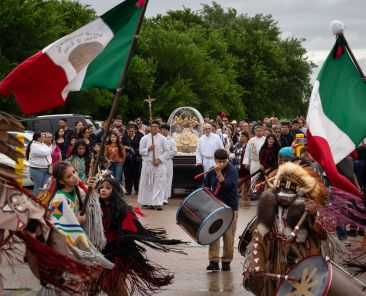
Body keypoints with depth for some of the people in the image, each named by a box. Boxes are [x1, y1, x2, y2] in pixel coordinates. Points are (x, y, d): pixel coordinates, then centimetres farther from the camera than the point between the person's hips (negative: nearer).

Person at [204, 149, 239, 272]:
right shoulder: (212, 171, 4)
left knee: (228, 236, 1)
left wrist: (219, 173, -30)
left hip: (230, 208, -4)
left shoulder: (232, 171, -11)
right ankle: (214, 261, -1)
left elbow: (227, 186, -25)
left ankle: (226, 261, 14)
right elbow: (206, 185, 17)